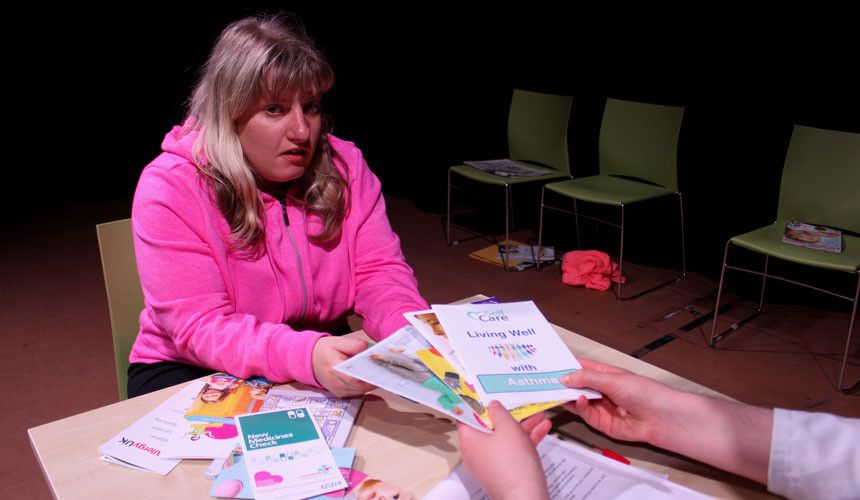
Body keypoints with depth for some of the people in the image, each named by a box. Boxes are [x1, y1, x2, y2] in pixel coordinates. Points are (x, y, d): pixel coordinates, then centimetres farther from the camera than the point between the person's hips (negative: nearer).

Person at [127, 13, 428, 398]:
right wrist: (307, 356, -42)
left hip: (324, 356, 4)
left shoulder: (344, 165, -4)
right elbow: (201, 327, -24)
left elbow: (379, 270, -6)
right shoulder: (168, 189, -18)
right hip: (190, 371, -3)